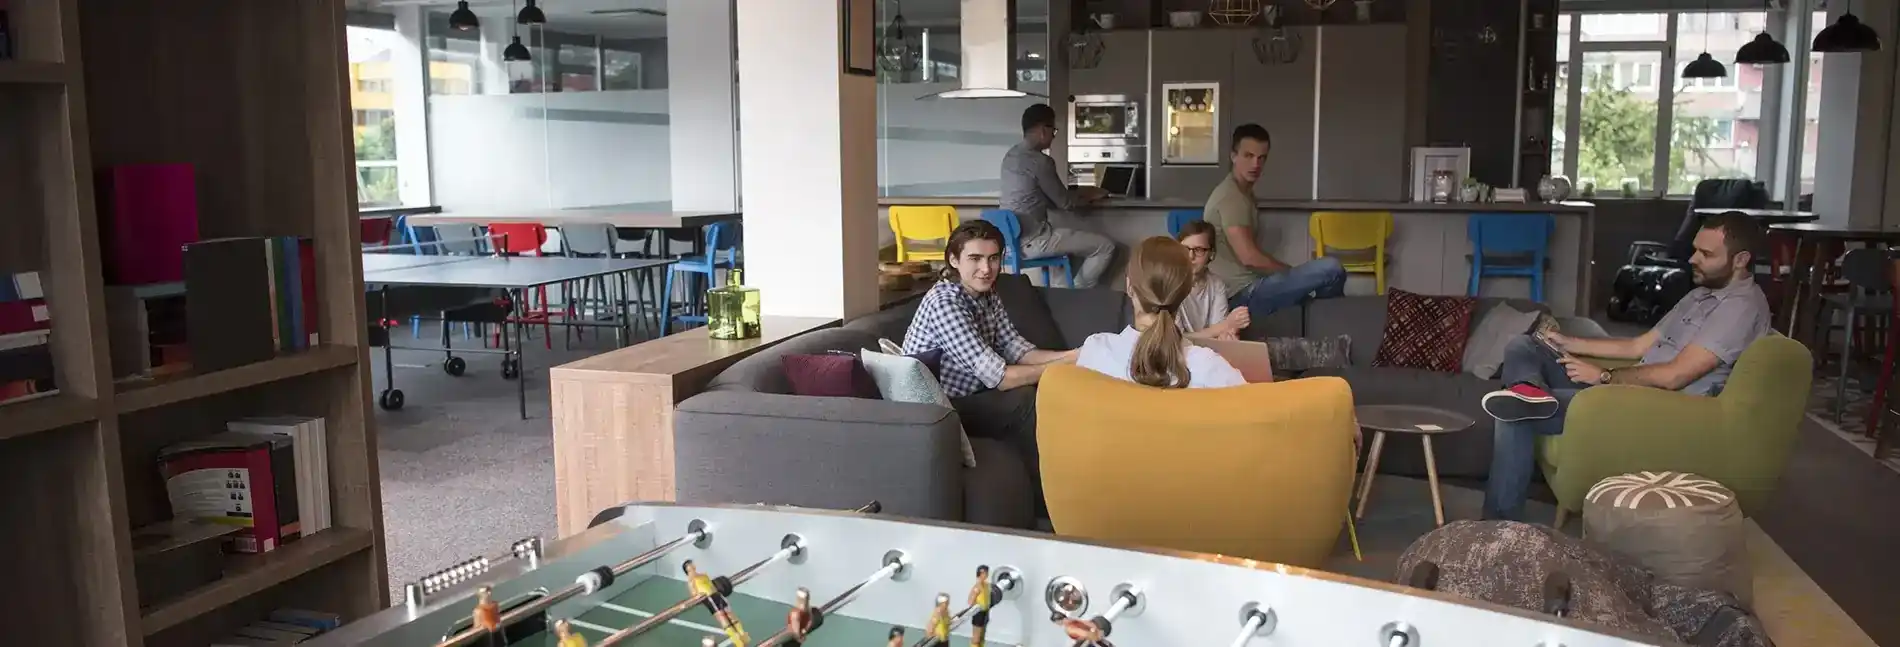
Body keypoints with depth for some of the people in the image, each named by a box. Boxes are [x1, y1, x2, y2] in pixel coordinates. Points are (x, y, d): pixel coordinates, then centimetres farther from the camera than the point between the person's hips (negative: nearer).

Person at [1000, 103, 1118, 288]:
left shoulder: (1011, 155, 11)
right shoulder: (1039, 161, -17)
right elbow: (1066, 204, -10)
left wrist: (1081, 191, 19)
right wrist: (1091, 197, 9)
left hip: (1010, 238, 10)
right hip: (1031, 241, -10)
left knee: (1063, 234, 36)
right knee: (1105, 247, -3)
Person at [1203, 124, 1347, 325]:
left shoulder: (1242, 192, 15)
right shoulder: (1232, 197, -16)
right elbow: (1249, 256, -24)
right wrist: (1294, 272, -10)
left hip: (1245, 289, 11)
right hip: (1243, 294, -11)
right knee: (1331, 269, -18)